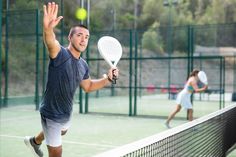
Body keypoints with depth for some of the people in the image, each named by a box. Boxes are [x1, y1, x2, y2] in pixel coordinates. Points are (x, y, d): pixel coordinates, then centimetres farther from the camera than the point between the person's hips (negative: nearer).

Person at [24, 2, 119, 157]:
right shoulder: (60, 54, -25)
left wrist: (108, 79, -2)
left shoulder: (83, 65, -2)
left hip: (66, 113, 9)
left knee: (61, 131, 37)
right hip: (51, 114, -9)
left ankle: (34, 141, 67)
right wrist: (48, 28, -70)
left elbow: (88, 86, 13)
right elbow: (51, 42, -48)